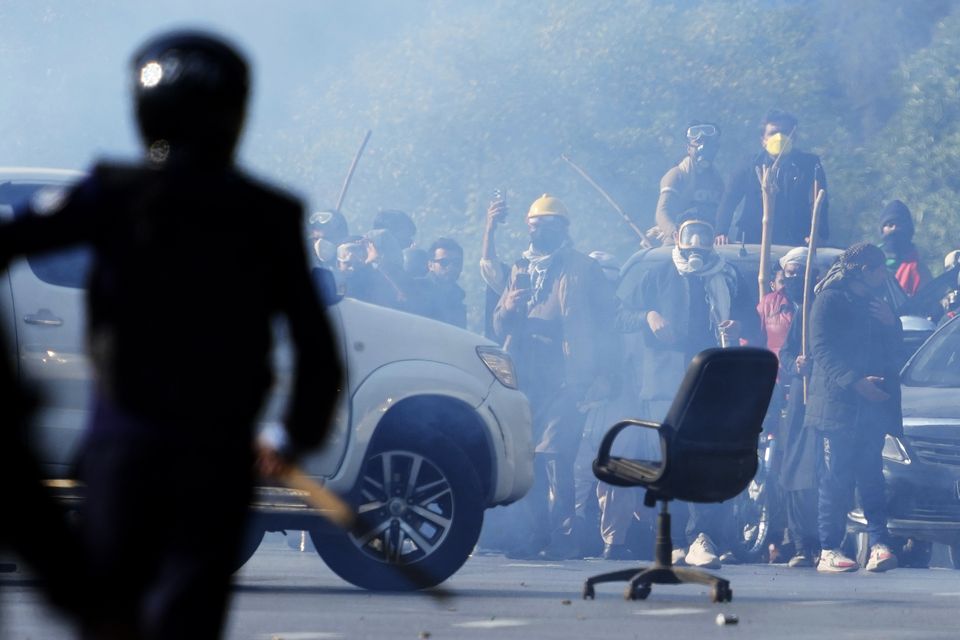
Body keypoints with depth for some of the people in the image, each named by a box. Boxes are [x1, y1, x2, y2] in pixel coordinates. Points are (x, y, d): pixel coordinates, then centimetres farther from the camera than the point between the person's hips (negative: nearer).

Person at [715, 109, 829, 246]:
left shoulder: (809, 166, 6)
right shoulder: (750, 169, 10)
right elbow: (727, 202, 4)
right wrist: (722, 233, -14)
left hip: (794, 245, -1)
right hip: (753, 244, 1)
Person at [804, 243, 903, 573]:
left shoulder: (876, 304, 23)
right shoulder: (830, 299, -2)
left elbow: (893, 346, 23)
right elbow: (822, 350, -10)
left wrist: (891, 323, 2)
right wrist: (854, 381, -22)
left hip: (873, 406, 6)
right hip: (838, 405, -6)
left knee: (871, 478, -3)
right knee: (836, 480, -7)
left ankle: (879, 545, -11)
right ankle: (829, 551, -6)